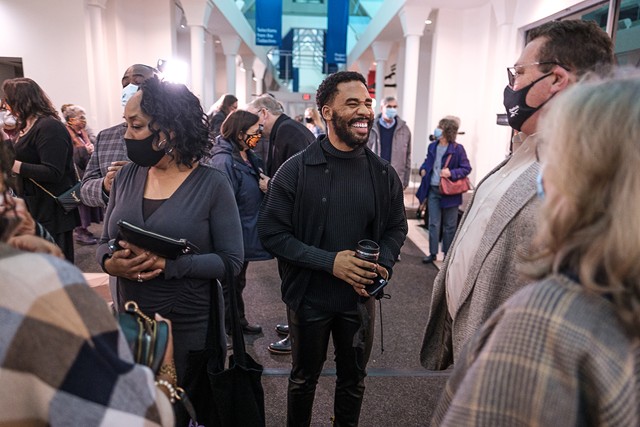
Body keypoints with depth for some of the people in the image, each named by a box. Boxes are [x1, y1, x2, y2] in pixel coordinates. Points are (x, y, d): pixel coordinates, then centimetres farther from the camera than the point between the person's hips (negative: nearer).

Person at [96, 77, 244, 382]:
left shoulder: (212, 184, -13)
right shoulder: (126, 176, 1)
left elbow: (231, 261, -15)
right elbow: (104, 242, 9)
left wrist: (167, 264, -26)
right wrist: (110, 262, -14)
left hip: (190, 330, -4)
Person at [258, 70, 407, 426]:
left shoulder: (383, 174, -4)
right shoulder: (295, 171, -13)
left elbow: (397, 227, 7)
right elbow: (272, 233, -14)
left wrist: (383, 265, -13)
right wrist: (330, 261, -23)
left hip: (360, 298, 3)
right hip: (308, 298, -2)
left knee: (354, 380, 22)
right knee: (304, 379, 21)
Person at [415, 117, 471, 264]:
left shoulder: (457, 149, -12)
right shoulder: (432, 146, 5)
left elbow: (467, 168, -10)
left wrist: (451, 173, -23)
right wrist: (423, 169, 1)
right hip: (433, 190, 5)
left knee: (449, 225, 8)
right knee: (433, 223, 9)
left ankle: (448, 254, 21)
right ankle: (433, 253, 18)